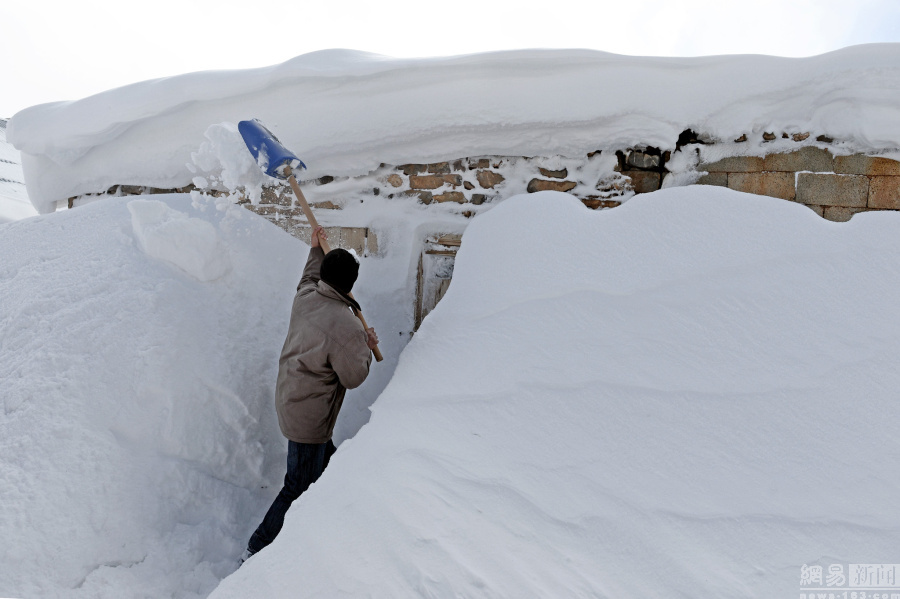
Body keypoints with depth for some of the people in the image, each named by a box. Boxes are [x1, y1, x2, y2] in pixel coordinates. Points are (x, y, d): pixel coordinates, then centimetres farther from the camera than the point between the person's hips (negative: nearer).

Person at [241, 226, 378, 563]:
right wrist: (366, 347, 0)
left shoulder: (305, 296, -6)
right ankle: (257, 551, 13)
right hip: (309, 417, -9)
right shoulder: (346, 327, -29)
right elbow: (353, 377, -16)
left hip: (289, 399, 9)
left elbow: (309, 277, 20)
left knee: (326, 460, 27)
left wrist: (316, 249, 34)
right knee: (298, 487, 4)